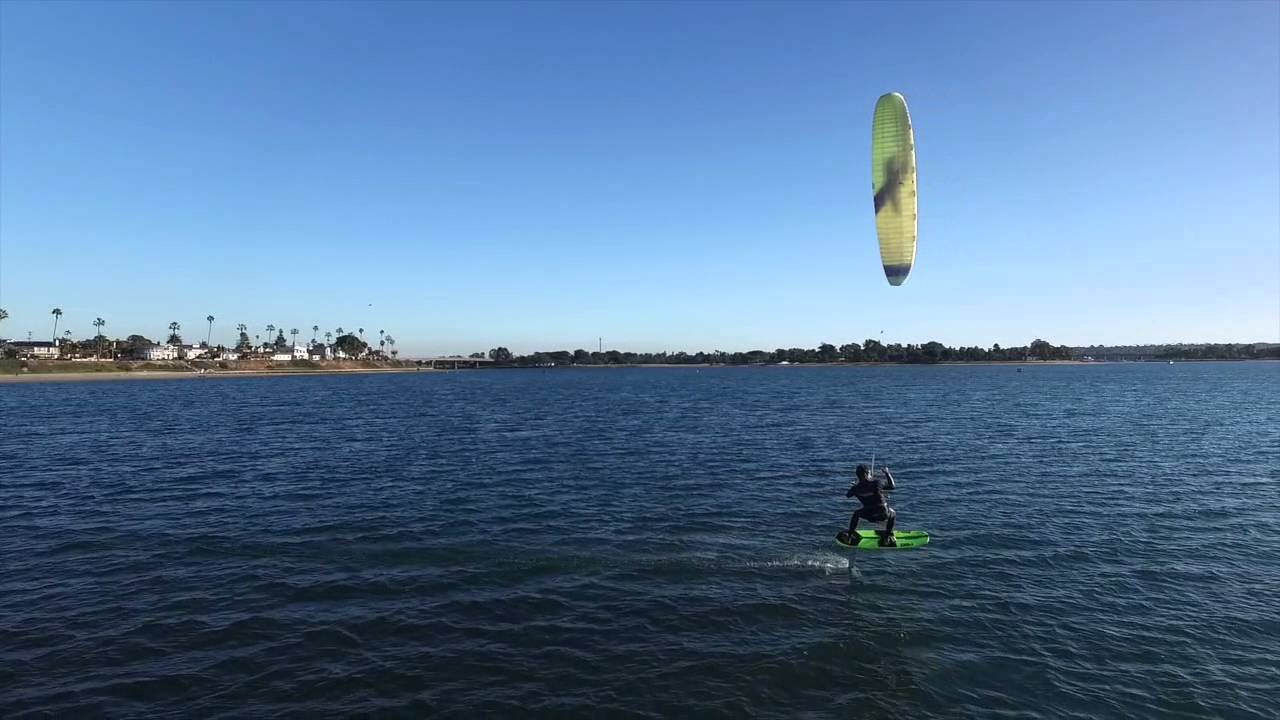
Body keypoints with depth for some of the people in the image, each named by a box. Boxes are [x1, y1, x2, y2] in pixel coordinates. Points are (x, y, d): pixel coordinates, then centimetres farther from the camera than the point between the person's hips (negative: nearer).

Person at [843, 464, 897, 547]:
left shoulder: (856, 488, -7)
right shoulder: (876, 483, -16)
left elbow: (847, 495, 14)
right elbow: (892, 486, -4)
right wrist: (887, 473, 8)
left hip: (868, 515, 2)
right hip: (883, 514, -2)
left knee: (856, 513, 32)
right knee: (893, 514, 33)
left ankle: (851, 536, 29)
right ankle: (887, 537, 33)